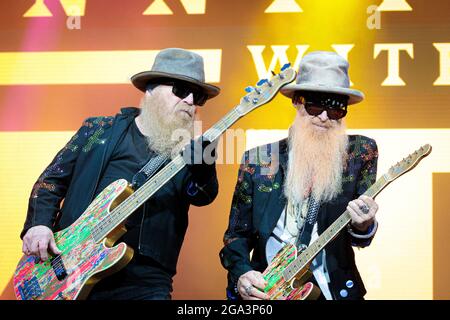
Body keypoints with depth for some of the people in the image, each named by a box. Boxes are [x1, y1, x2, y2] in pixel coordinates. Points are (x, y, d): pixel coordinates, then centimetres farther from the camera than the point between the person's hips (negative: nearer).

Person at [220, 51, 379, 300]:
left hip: (334, 289, 0)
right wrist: (241, 274, -7)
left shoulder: (361, 153, 3)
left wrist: (363, 226, -15)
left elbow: (359, 239, 6)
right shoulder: (257, 160, 3)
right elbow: (237, 233, 9)